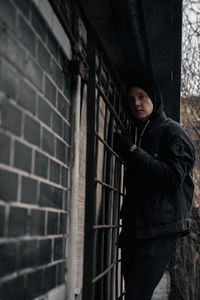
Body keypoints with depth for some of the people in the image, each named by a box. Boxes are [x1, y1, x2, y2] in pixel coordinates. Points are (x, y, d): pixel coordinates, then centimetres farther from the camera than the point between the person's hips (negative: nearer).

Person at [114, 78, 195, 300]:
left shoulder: (171, 131, -2)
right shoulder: (136, 134, 20)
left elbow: (174, 176, -17)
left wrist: (131, 150, -15)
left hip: (161, 227, -8)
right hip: (135, 227, 8)